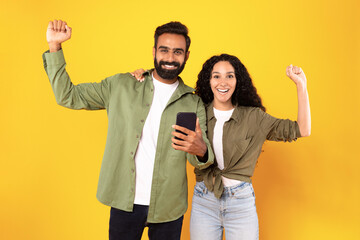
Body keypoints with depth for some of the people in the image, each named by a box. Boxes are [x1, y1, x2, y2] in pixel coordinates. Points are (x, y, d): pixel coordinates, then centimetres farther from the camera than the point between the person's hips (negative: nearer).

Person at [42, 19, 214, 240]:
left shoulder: (193, 103, 1)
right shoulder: (121, 86, 1)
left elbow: (202, 160, -4)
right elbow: (68, 96, 2)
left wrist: (200, 150, -28)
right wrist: (55, 46, -6)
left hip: (168, 207, 1)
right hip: (125, 202, 0)